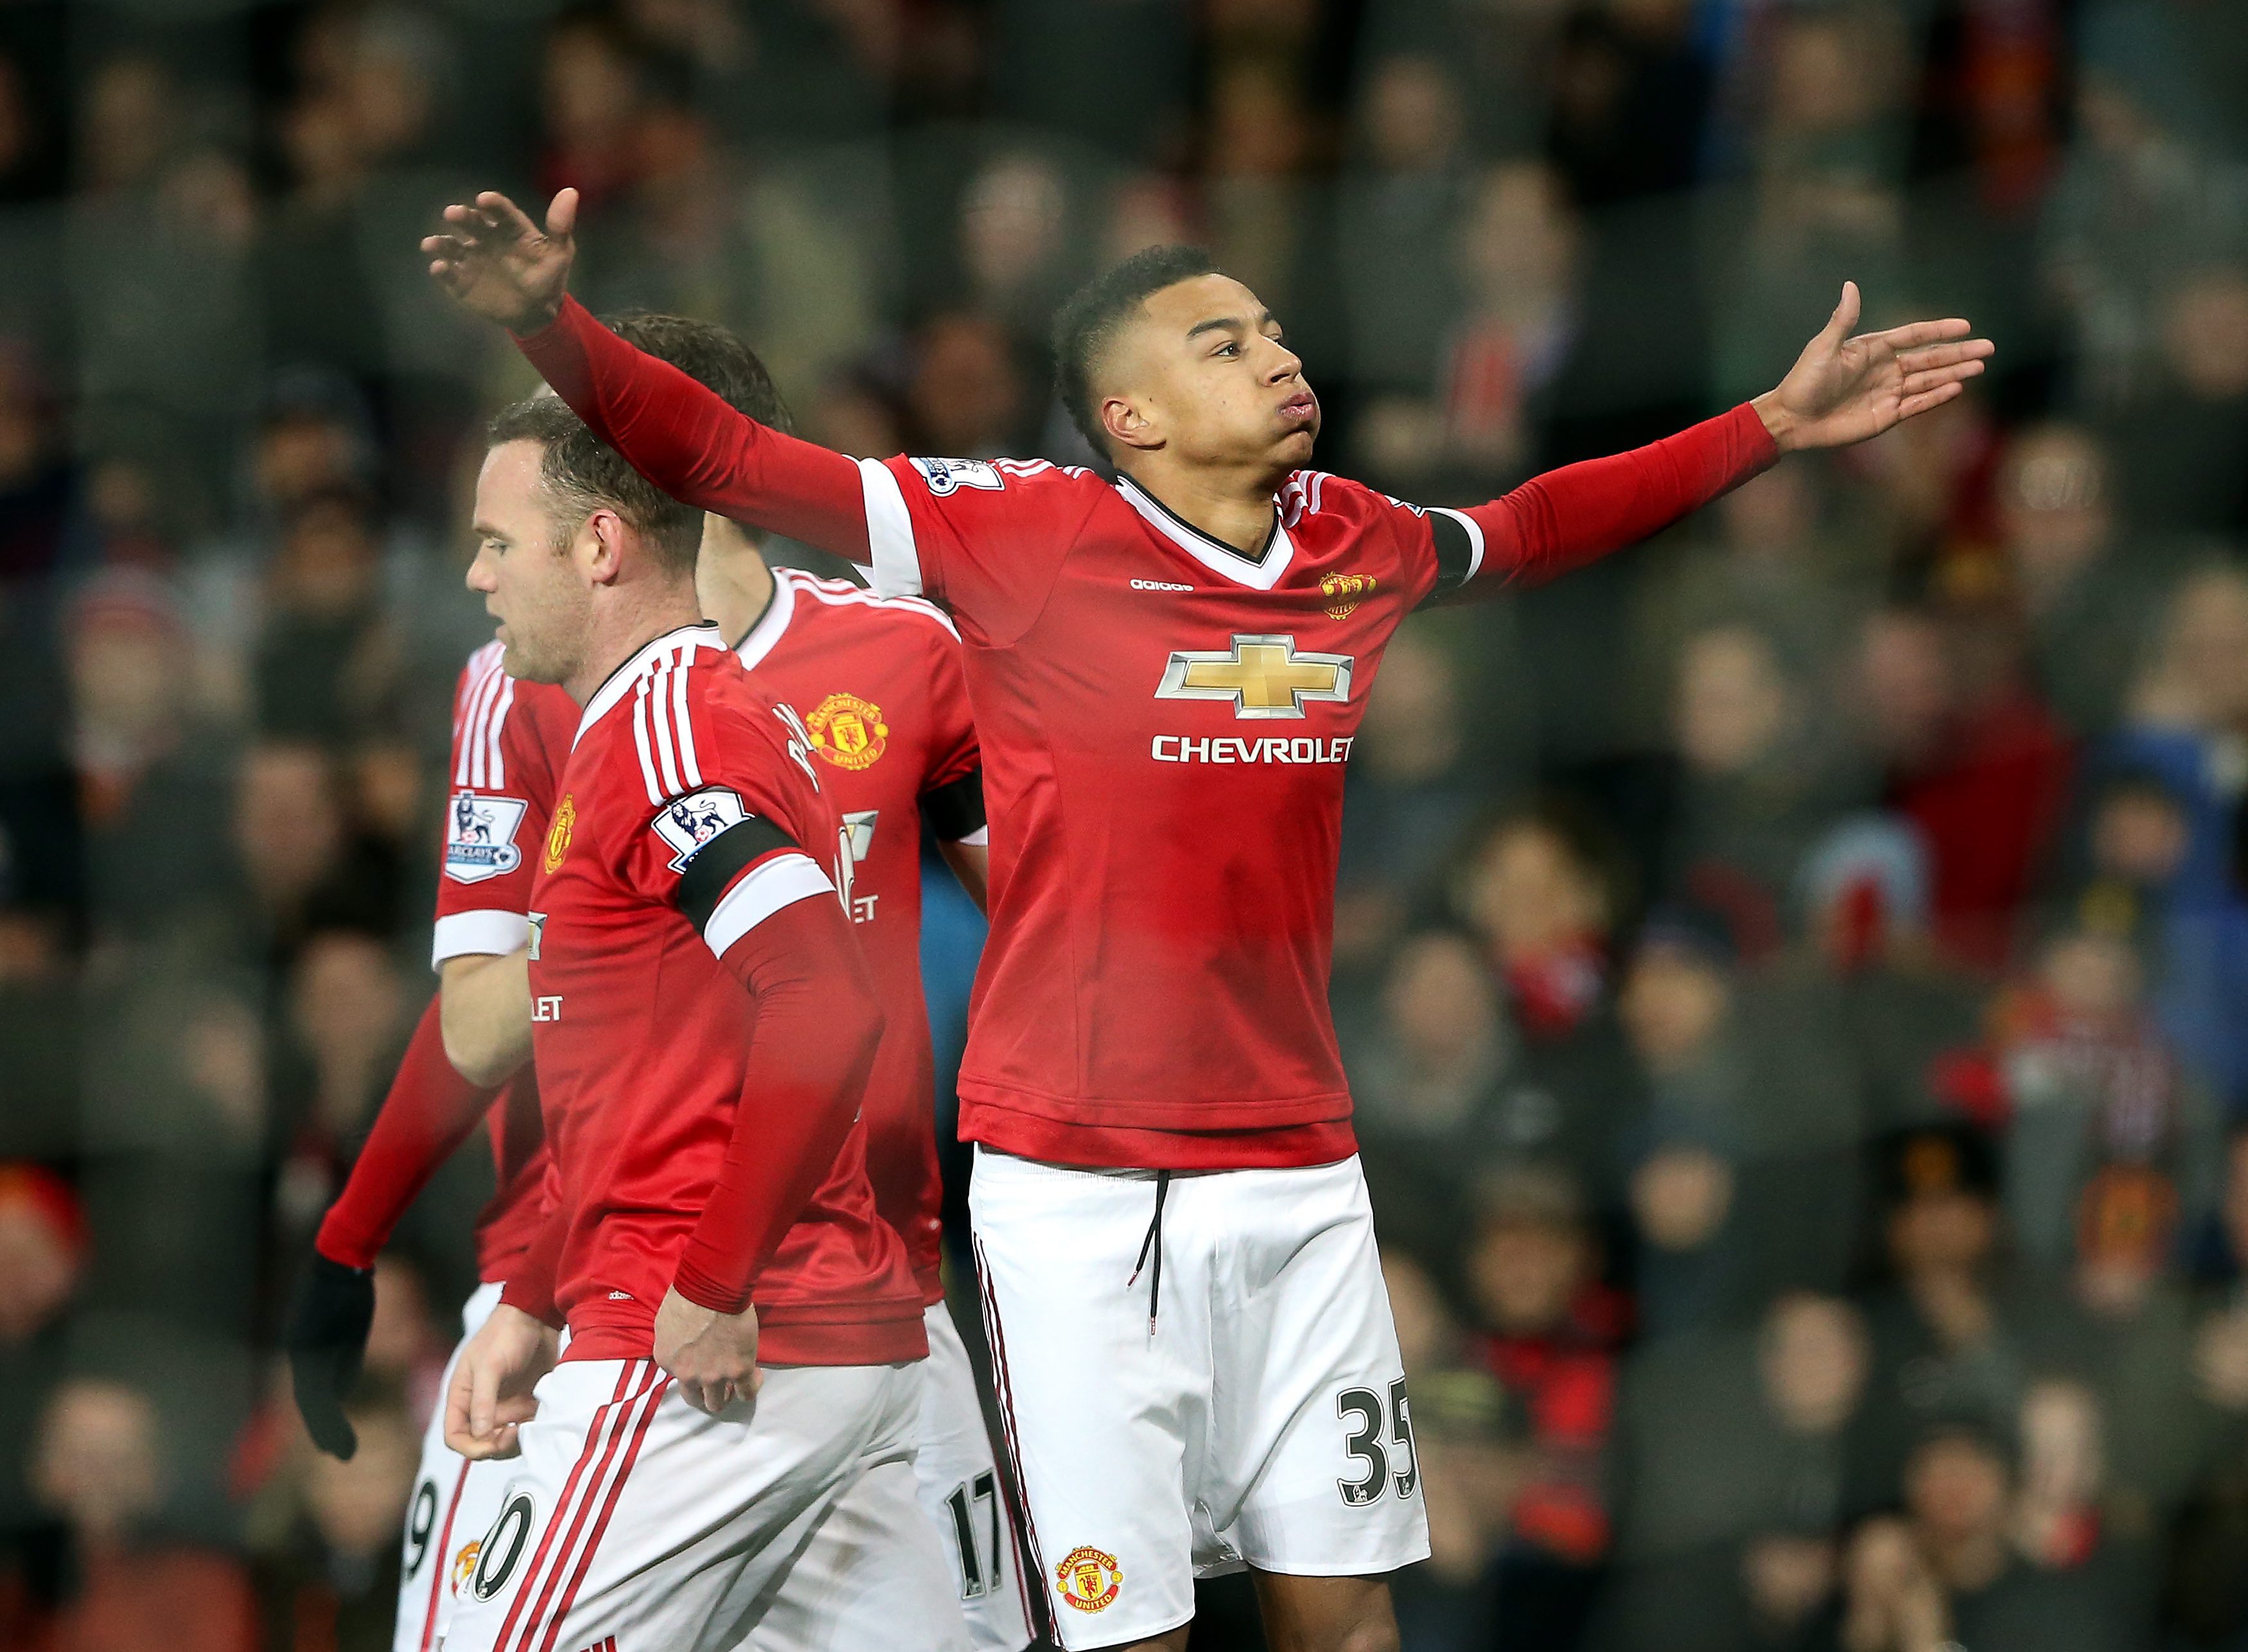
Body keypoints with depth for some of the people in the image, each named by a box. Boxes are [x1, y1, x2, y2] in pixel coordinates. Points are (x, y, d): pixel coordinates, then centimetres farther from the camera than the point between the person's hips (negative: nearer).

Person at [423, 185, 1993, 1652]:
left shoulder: (1356, 542, 8)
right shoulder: (1027, 534, -6)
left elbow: (1527, 529, 30)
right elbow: (723, 459, -7)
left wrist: (1776, 425, 30)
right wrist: (552, 325, -22)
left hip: (1297, 1175, 5)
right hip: (1081, 1198, -5)